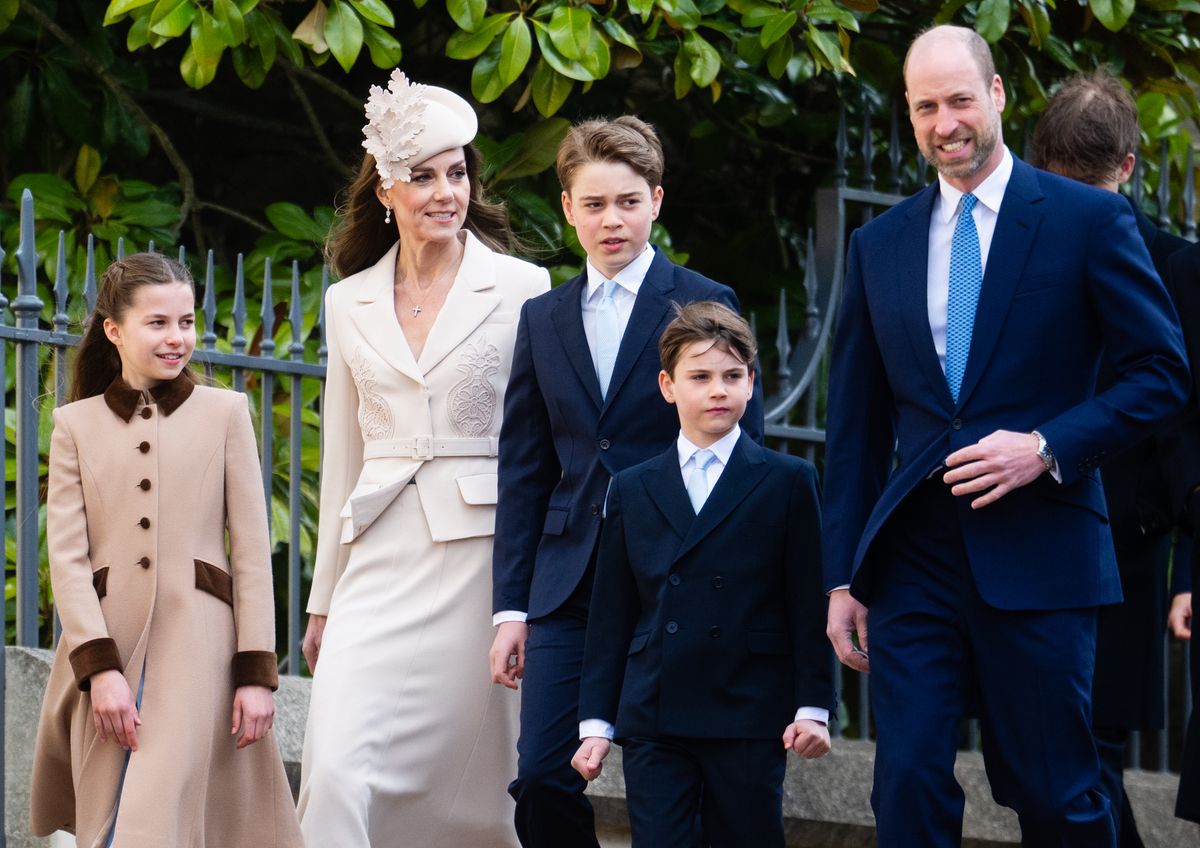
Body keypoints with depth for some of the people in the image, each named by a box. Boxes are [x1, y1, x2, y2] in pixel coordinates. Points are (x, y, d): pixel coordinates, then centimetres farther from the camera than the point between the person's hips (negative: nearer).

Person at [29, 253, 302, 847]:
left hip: (197, 647, -2)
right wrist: (99, 667, -10)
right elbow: (66, 556, 3)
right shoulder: (75, 425, 11)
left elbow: (252, 550, 5)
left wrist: (257, 671, -2)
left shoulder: (224, 413, 9)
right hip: (106, 647, 2)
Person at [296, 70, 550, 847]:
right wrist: (324, 600, 16)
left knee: (480, 780, 1)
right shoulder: (350, 303, 12)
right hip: (383, 567, 3)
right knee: (337, 769, -13)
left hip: (484, 556, -2)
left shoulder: (521, 290, 1)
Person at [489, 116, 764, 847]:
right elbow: (524, 473, 13)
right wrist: (512, 606, 7)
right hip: (570, 587, 4)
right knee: (542, 782, -5)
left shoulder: (705, 306, 0)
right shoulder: (543, 320, 13)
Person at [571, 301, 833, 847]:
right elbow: (610, 616, 12)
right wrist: (596, 722, 7)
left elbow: (809, 605, 2)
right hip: (652, 722, 2)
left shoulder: (787, 483, 4)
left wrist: (813, 707, -4)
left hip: (750, 721, -2)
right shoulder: (632, 490, 11)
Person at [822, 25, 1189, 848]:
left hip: (1036, 559, -3)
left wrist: (1048, 447, -14)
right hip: (916, 562, 3)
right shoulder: (879, 246, 12)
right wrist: (844, 577, 9)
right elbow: (856, 427, 14)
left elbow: (1163, 372, -1)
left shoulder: (1087, 219, 0)